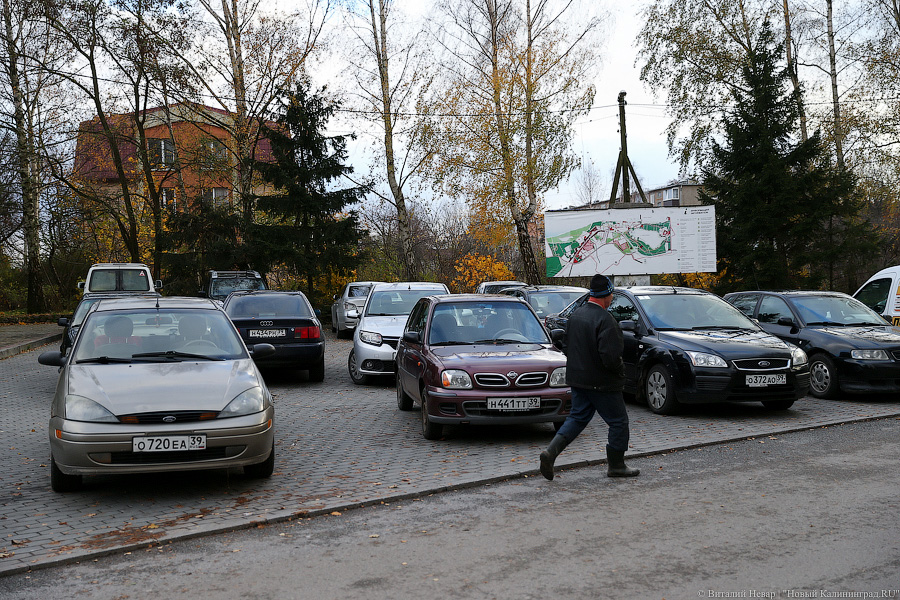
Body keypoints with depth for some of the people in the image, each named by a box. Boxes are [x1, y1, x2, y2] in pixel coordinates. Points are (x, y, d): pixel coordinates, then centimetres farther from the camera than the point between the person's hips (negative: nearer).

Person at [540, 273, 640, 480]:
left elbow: (568, 346, 16)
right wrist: (620, 369, -7)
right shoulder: (604, 319, -20)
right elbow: (610, 356, -26)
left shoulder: (576, 314, 7)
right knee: (618, 422, 8)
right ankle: (616, 465, 17)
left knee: (578, 417, 15)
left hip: (577, 378, 8)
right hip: (601, 382, -8)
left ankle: (551, 452, -2)